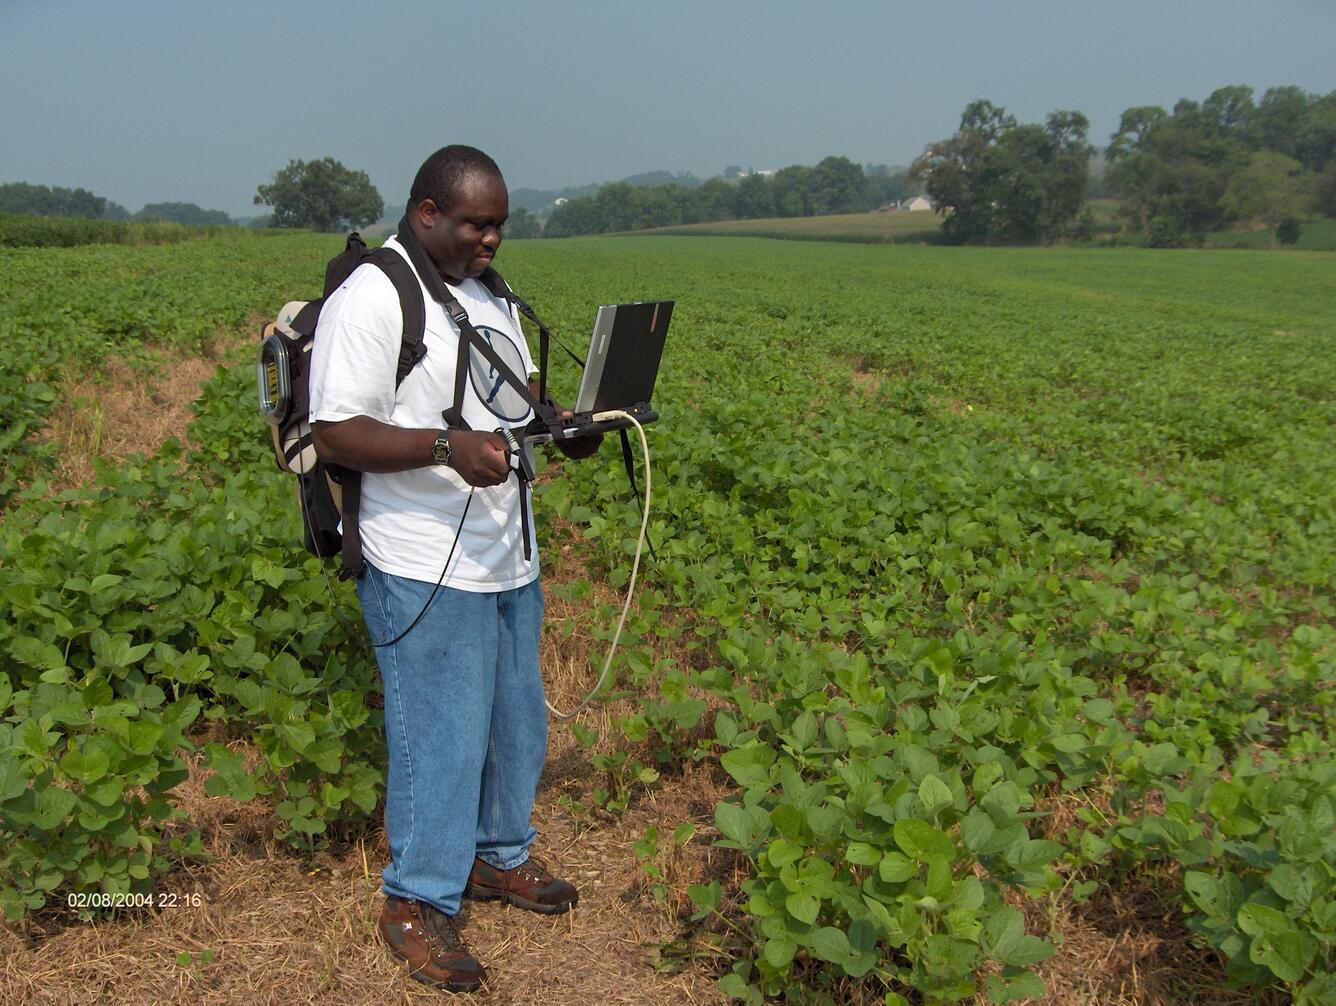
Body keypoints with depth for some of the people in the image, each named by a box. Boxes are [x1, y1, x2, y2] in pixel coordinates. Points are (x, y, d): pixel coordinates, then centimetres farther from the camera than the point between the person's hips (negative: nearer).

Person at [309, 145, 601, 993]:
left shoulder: (489, 295, 12)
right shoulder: (369, 302, -15)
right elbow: (336, 434, -20)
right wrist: (447, 447, -33)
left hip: (508, 557, 9)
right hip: (427, 569, -8)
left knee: (517, 722, 19)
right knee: (442, 737, 1)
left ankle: (498, 856, 40)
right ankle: (418, 902, 22)